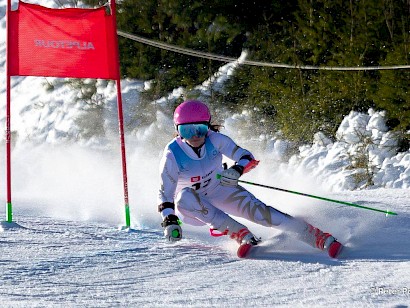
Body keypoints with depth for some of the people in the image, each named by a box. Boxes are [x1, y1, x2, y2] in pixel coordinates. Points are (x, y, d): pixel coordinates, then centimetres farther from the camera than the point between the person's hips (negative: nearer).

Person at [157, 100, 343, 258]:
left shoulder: (214, 140, -16)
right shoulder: (172, 155, -22)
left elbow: (247, 158, -15)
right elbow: (165, 193, -18)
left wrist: (237, 170, -37)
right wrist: (169, 221, -33)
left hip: (220, 193, 1)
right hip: (192, 207, -1)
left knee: (256, 209, -25)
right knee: (185, 196, -37)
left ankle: (321, 238, -32)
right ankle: (242, 234, -38)